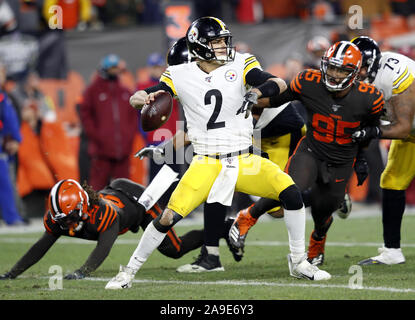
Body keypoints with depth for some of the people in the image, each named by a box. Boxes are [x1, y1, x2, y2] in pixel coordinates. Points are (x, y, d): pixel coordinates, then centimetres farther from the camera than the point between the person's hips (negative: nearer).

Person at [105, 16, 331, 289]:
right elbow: (137, 98, -4)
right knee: (169, 216, -15)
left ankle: (299, 262, 3)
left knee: (290, 192, -16)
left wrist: (257, 92, -35)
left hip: (244, 161, 1)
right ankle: (129, 272, 5)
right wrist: (143, 98, -29)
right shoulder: (181, 75, -2)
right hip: (206, 164, -1)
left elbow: (280, 84, -14)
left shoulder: (240, 65, -2)